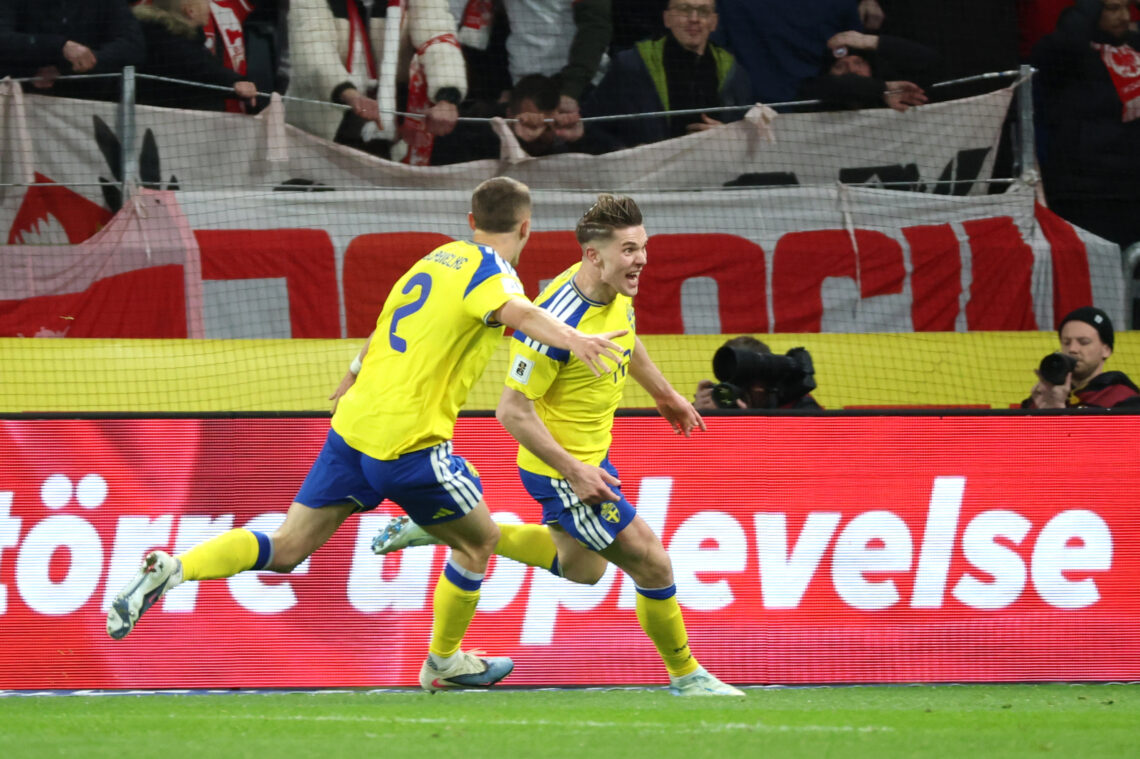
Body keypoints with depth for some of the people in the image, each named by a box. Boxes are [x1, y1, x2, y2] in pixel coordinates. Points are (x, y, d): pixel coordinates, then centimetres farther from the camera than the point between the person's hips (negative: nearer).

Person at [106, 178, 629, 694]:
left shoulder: (439, 259, 17)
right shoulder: (489, 272, -8)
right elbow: (516, 311, -32)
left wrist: (347, 388, 44)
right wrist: (572, 338, -50)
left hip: (354, 425, 7)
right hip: (410, 441, -7)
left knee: (287, 548, 6)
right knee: (478, 540, 15)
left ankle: (170, 570, -11)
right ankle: (444, 663, 26)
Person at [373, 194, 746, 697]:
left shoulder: (617, 293, -6)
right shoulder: (561, 320, -32)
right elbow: (512, 410, -27)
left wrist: (665, 394, 29)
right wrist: (573, 471, -28)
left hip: (590, 455, 10)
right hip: (560, 468, -10)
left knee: (581, 568, 28)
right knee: (652, 565, -4)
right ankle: (685, 677, 16)